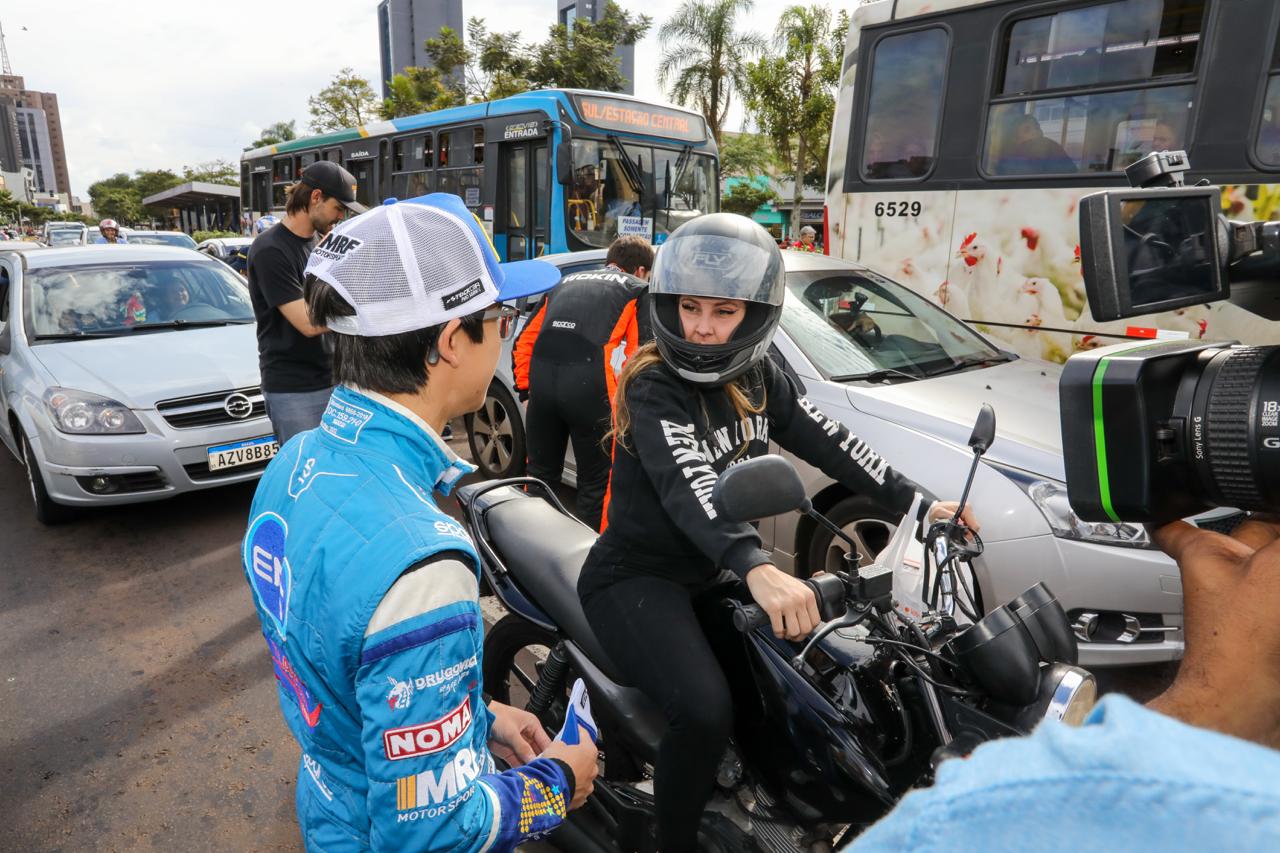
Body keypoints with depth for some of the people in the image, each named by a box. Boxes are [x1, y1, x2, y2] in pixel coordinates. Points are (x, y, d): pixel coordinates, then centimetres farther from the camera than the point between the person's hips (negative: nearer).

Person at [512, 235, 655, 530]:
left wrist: (525, 386, 23)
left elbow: (524, 341, 23)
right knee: (596, 483, 7)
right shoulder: (637, 290, 14)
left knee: (540, 474, 20)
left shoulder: (567, 282, 29)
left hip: (541, 379, 5)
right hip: (591, 386, -5)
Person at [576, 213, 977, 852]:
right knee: (706, 712, -26)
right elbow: (688, 486, -37)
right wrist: (758, 569, -53)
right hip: (636, 578, -7)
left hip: (710, 574, 7)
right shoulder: (653, 390, -20)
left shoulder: (758, 379, 2)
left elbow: (828, 442, 1)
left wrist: (916, 503, -6)